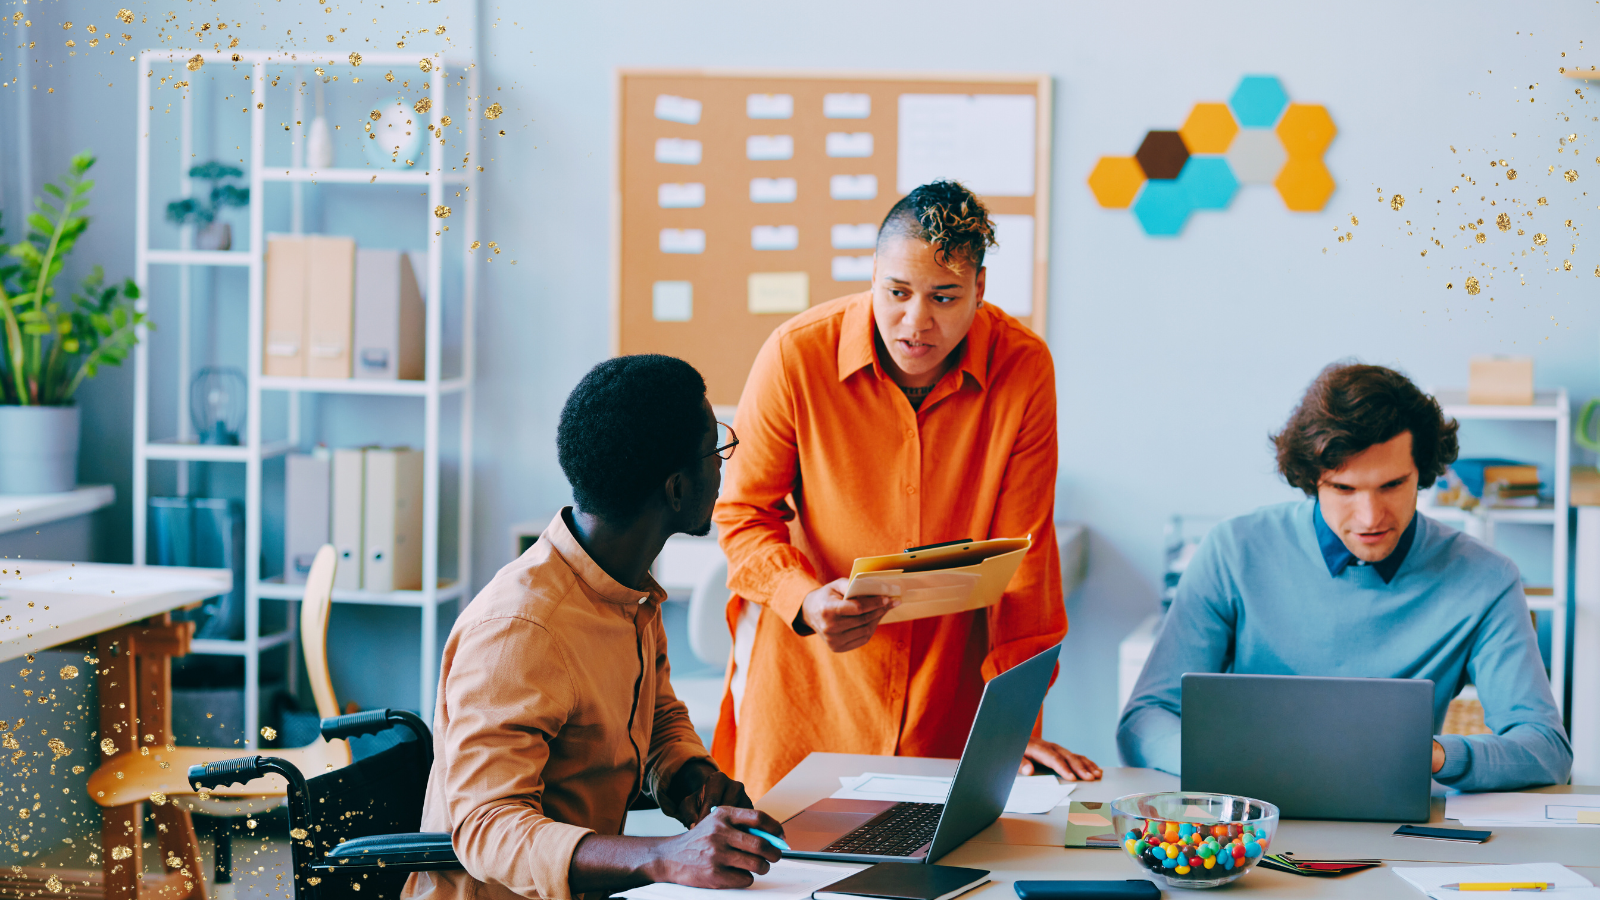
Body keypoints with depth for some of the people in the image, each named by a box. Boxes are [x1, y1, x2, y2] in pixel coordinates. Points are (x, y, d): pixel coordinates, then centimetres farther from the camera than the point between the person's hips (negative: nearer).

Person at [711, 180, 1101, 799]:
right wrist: (806, 601, -25)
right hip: (810, 681, -1)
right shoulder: (796, 355, -15)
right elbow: (742, 516, -5)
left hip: (951, 676, 1)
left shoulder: (1023, 368, -12)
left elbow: (1022, 553, -7)